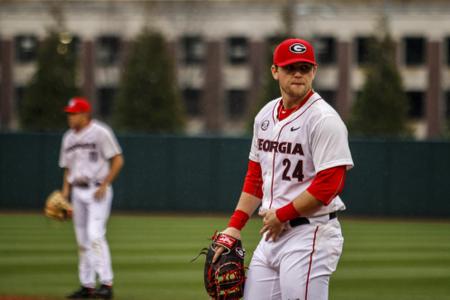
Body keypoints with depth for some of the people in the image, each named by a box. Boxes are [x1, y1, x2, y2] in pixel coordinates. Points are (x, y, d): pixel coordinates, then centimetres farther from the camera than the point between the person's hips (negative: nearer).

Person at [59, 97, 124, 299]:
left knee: (95, 235, -19)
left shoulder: (100, 132, -8)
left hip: (97, 191, -7)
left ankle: (106, 283, -19)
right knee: (82, 239, 8)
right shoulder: (68, 137, 14)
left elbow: (118, 160, -10)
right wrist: (65, 189, 7)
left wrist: (104, 185, -16)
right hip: (77, 191, 8)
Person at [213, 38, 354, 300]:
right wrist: (235, 226, 14)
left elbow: (329, 185, -18)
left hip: (310, 235, -8)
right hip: (271, 236, 8)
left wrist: (281, 215, -11)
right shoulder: (266, 116, 14)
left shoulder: (323, 119, -12)